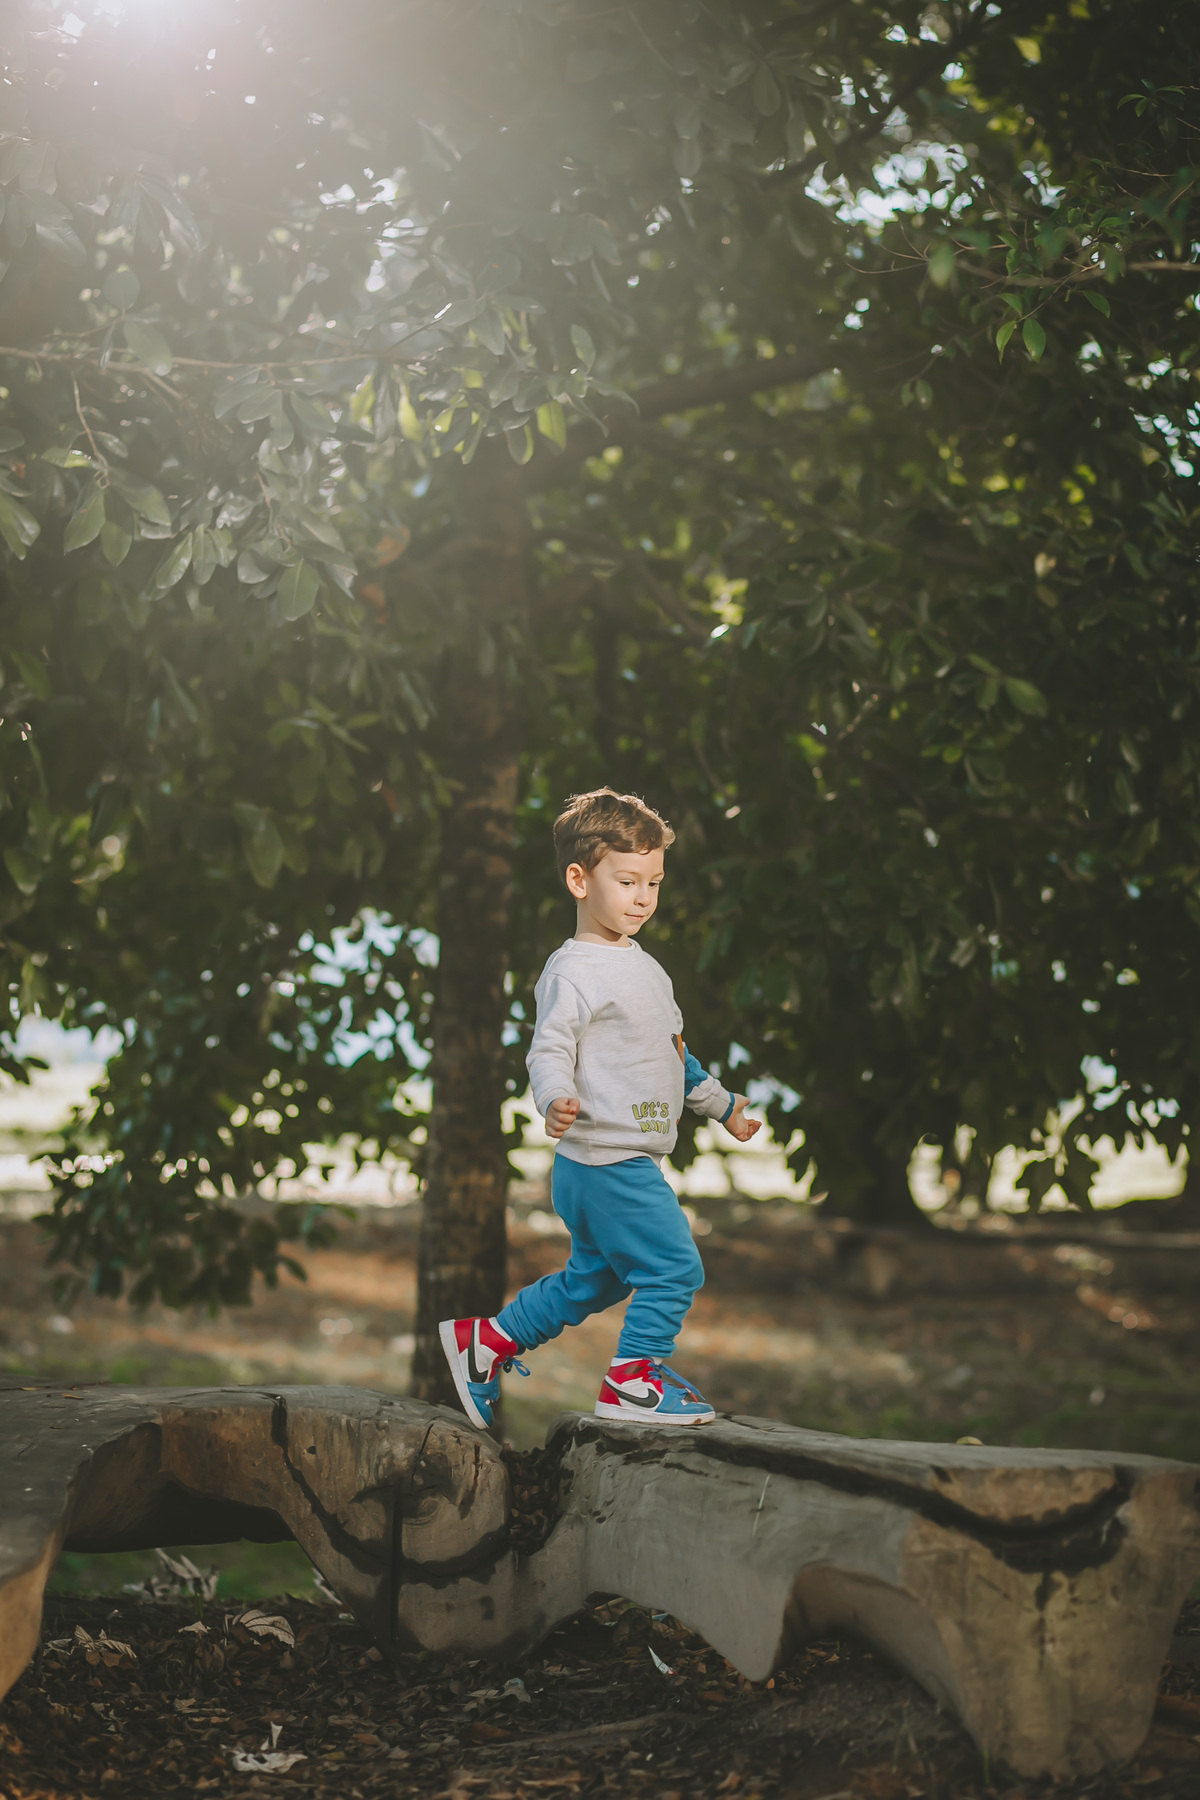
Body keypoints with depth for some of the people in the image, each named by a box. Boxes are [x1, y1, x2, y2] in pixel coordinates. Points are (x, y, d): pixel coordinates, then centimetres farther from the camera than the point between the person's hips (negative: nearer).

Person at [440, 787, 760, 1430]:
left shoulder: (645, 968, 17)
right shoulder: (573, 972, -14)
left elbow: (673, 1051, 28)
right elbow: (548, 1050, -22)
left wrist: (721, 1104, 35)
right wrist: (556, 1101, -42)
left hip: (628, 1161, 10)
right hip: (606, 1159, -10)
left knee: (592, 1280, 19)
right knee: (674, 1266, -8)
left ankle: (486, 1340, 29)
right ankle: (633, 1381, 3)